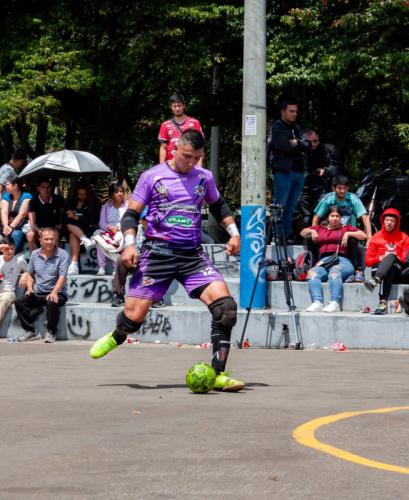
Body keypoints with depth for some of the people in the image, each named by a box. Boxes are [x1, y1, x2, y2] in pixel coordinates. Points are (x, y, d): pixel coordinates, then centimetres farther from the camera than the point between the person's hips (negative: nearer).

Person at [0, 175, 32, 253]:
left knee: (16, 234, -35)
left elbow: (22, 214, -13)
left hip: (22, 226, -5)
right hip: (9, 224, 5)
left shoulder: (26, 196, -2)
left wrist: (11, 227, -24)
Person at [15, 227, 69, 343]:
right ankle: (31, 331, -7)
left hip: (56, 293, -5)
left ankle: (51, 333, -16)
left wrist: (54, 292, -28)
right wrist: (30, 288, 1)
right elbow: (30, 273, 19)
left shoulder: (62, 254, -6)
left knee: (52, 302, -37)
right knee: (19, 302, -17)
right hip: (38, 294, 5)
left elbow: (62, 277, -14)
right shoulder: (35, 254, 8)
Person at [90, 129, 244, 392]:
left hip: (193, 254, 3)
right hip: (158, 253, -3)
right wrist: (129, 243, -15)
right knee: (134, 316, -7)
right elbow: (131, 214, 1)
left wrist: (234, 232, 15)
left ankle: (218, 374, -11)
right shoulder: (152, 177, -1)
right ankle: (116, 337, 33)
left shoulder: (204, 177, 9)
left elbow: (218, 205, 28)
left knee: (226, 306, -17)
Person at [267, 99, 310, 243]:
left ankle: (287, 235, 8)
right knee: (280, 206, -7)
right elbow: (282, 146, -15)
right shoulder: (277, 127, 0)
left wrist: (296, 143, -8)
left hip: (298, 171, 7)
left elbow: (307, 146, 8)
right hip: (283, 171, -7)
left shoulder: (297, 128, 20)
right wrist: (299, 147, -2)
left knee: (290, 207, 7)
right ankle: (278, 236, -7)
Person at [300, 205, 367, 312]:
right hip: (323, 261, 3)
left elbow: (363, 236, 13)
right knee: (312, 273, -31)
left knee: (334, 272, -39)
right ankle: (317, 302, -46)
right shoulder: (320, 229, 31)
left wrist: (348, 234, 2)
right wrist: (311, 231, 18)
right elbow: (302, 233, 38)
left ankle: (335, 303, -52)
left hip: (341, 260, -3)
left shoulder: (345, 228, 22)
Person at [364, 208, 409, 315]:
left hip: (399, 272, 1)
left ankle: (375, 281, -59)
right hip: (380, 269, -1)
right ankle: (383, 303, -63)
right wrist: (380, 258, -7)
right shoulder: (376, 237, 17)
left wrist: (396, 258, -15)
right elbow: (368, 260, 13)